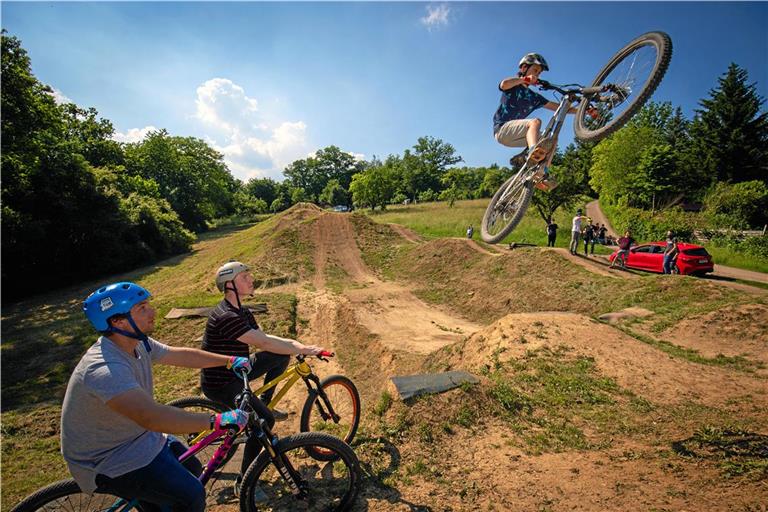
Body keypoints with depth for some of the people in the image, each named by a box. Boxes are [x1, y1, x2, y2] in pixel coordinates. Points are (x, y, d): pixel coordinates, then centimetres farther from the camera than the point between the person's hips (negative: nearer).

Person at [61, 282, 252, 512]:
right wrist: (216, 420, -43)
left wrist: (230, 361, 7)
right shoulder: (105, 369, -35)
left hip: (137, 438, 9)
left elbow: (182, 355, 5)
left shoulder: (139, 344, -6)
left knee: (192, 468, 14)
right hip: (106, 462, -8)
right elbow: (153, 416, -44)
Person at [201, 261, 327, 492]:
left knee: (281, 356, 1)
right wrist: (303, 350, -23)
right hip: (219, 385, -9)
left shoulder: (241, 312, 2)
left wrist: (300, 345, -11)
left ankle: (264, 402, 16)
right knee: (264, 420, -18)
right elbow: (264, 344, -31)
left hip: (234, 372, 9)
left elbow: (265, 338, 1)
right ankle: (243, 481, 2)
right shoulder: (226, 317, -29)